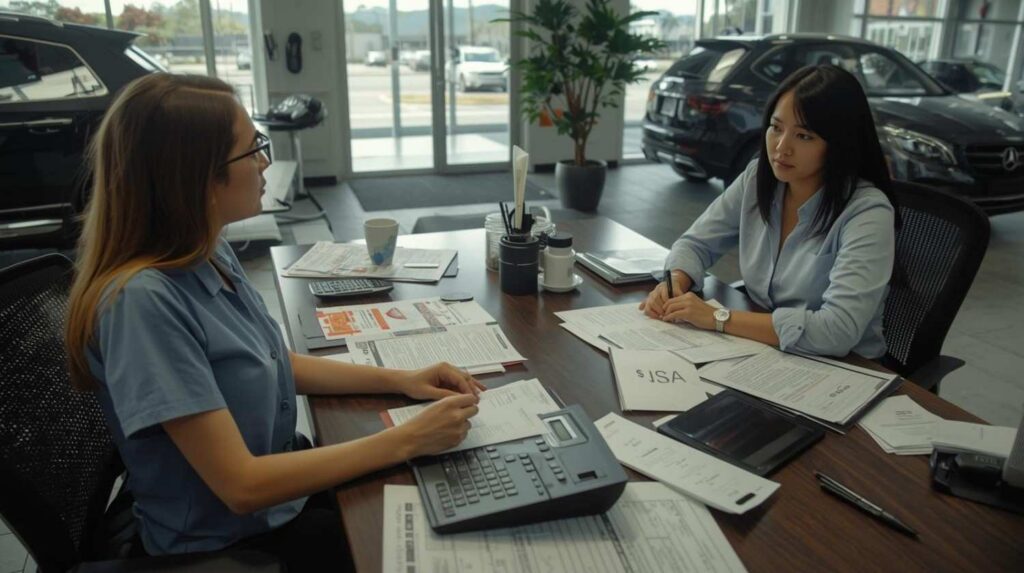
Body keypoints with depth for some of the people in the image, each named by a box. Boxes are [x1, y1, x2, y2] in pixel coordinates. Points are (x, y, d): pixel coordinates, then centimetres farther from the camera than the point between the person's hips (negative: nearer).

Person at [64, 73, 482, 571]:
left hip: (283, 487, 7)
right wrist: (405, 440, -26)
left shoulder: (209, 253, -5)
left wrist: (399, 380, -2)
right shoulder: (143, 299, -30)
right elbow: (241, 485, -29)